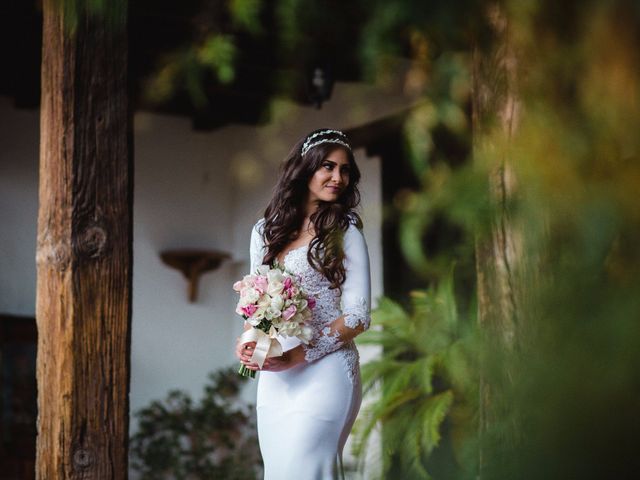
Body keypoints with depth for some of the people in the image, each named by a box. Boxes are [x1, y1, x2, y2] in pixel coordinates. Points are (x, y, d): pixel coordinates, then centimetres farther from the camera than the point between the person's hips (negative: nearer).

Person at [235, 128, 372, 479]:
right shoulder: (265, 231, 10)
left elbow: (357, 317, -8)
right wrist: (247, 344, -6)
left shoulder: (345, 233, -4)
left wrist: (295, 357, -16)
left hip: (324, 373, -5)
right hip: (274, 378, 5)